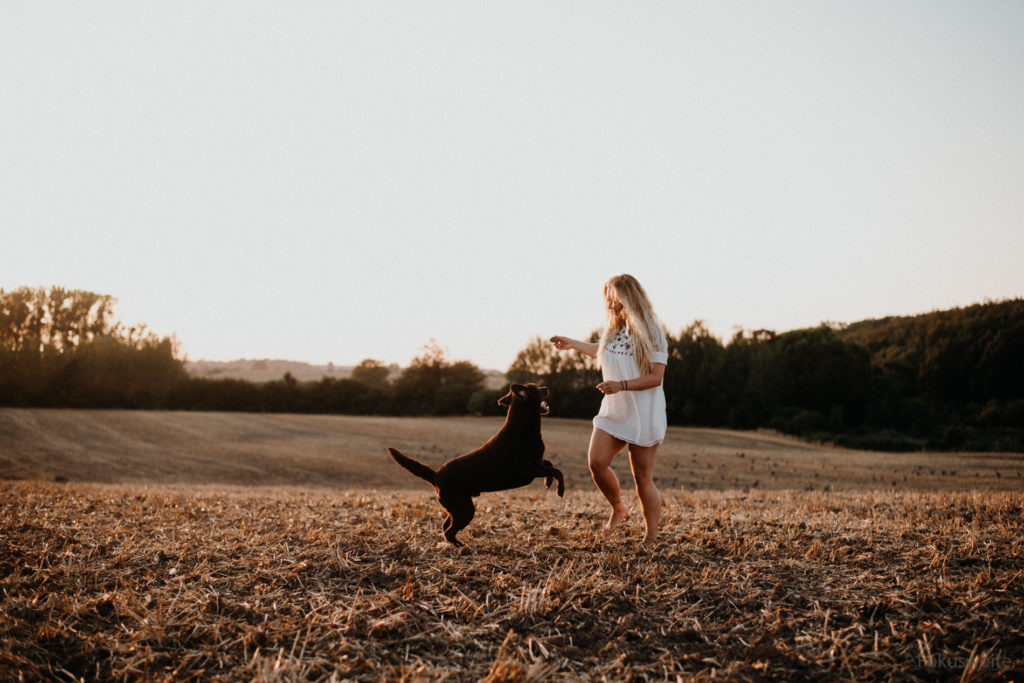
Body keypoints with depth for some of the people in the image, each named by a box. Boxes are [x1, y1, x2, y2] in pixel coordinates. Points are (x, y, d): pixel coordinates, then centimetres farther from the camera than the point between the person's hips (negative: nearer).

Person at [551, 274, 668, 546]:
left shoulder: (650, 332, -10)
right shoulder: (613, 330, 9)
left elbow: (656, 377, -16)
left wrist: (621, 385, -26)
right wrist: (574, 344, 36)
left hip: (643, 416, -6)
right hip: (613, 411, 6)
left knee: (643, 477, -1)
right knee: (596, 462, -10)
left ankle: (651, 540, 10)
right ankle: (618, 509, 16)